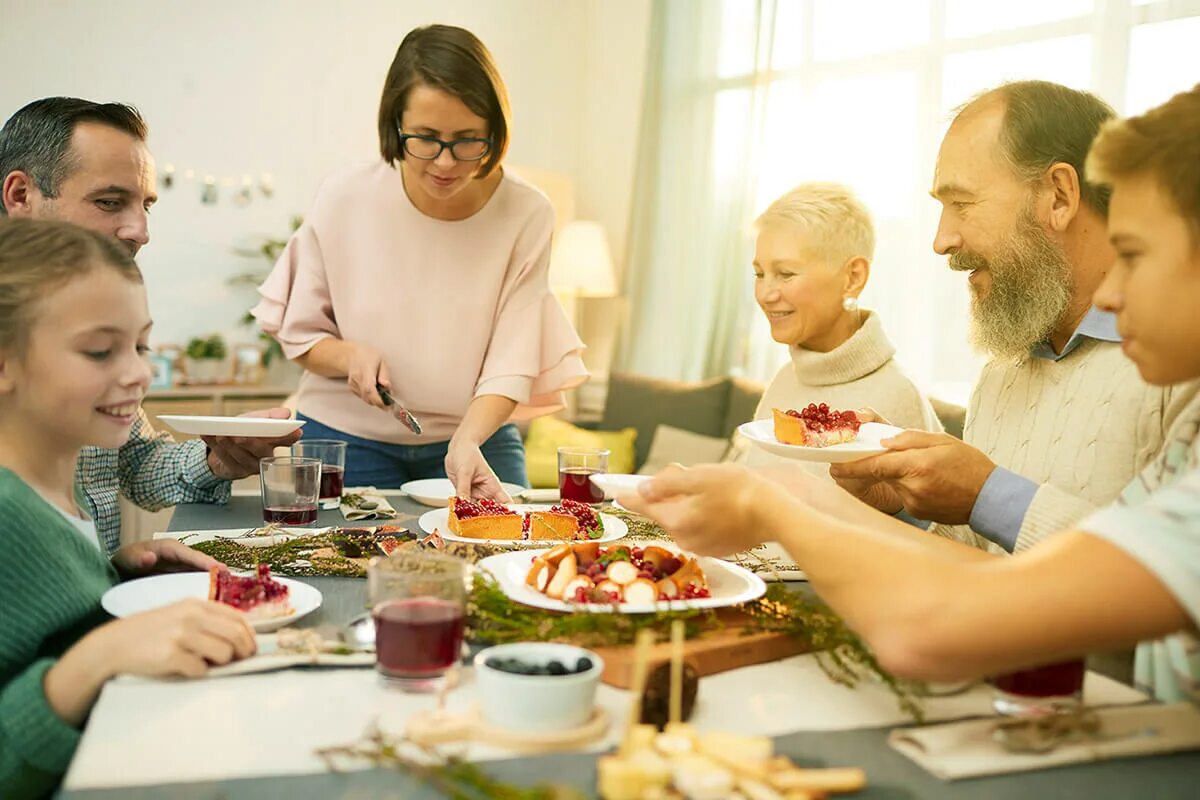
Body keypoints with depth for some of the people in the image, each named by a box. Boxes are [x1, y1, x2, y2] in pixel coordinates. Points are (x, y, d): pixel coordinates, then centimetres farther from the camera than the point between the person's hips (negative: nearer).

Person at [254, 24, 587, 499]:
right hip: (347, 435, 0)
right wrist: (348, 355, -21)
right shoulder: (345, 198, -12)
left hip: (476, 438, 0)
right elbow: (298, 334, 0)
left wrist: (467, 442, -33)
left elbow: (511, 367, -16)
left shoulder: (525, 215, -15)